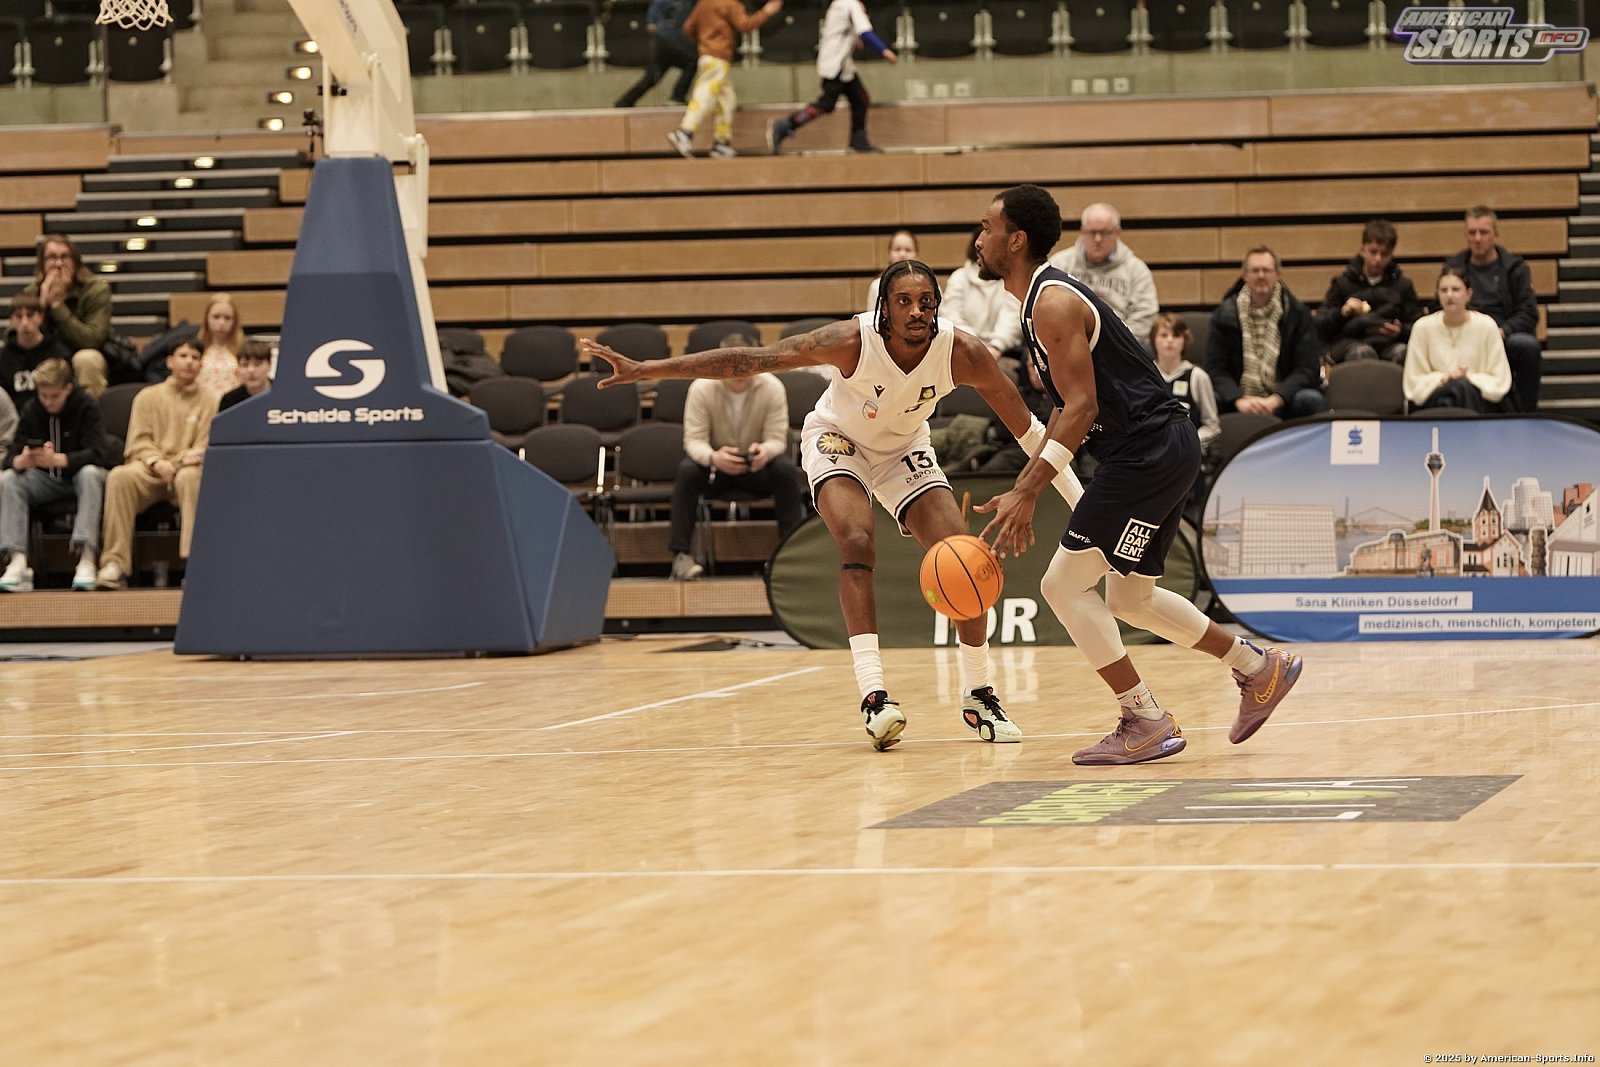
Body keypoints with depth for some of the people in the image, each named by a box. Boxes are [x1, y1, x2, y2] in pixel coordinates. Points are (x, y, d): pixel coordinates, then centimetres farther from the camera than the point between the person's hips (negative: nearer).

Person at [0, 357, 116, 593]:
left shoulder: (86, 406, -14)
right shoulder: (32, 410, -2)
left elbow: (100, 453, -26)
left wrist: (57, 459, -42)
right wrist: (21, 461, -33)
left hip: (79, 474, -4)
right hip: (46, 481, 4)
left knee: (90, 473, -37)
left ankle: (87, 558, -44)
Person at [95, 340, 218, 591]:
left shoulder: (208, 402, 14)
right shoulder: (148, 397, 17)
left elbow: (205, 448, 5)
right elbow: (138, 441, 8)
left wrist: (178, 462, -16)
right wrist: (156, 461, -13)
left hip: (184, 469, -1)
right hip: (149, 470, 1)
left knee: (190, 477, -39)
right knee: (120, 476, -33)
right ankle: (115, 565, -36)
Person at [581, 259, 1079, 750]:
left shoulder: (961, 352, -29)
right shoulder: (853, 340, -35)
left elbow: (1026, 427, -17)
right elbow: (749, 360, -34)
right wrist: (644, 370, -37)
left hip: (904, 449, 3)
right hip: (838, 438, -3)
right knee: (857, 545, -27)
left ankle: (978, 695, 8)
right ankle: (873, 695, -32)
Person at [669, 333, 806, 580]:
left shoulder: (772, 388, -12)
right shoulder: (701, 389, -15)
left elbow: (778, 439, -13)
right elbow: (693, 440, -17)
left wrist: (765, 451, -40)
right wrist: (713, 457, -41)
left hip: (757, 467, 1)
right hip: (714, 466, -1)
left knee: (786, 469, -31)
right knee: (687, 470, -33)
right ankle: (680, 554, -29)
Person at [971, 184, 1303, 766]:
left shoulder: (1052, 302, -15)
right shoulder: (1045, 298, 17)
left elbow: (1081, 407, -22)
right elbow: (1069, 411, 24)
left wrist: (1026, 493, -25)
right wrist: (1023, 489, 21)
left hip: (1146, 451, -10)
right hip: (1162, 450, 10)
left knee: (1064, 584, -8)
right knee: (1129, 598, 20)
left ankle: (1146, 723, -6)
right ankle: (1259, 668, 26)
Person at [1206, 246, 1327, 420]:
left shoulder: (1298, 314, 3)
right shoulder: (1225, 315, 5)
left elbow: (1307, 369, -3)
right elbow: (1216, 369, -1)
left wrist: (1275, 400, -20)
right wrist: (1239, 400, -21)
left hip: (1283, 399, 0)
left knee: (1312, 401, -32)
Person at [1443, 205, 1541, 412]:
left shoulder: (1514, 267, 14)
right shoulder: (1453, 267, 18)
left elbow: (1529, 314, 7)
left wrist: (1503, 331, -13)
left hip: (1505, 337, 0)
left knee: (1528, 345, -35)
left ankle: (1528, 411, -21)